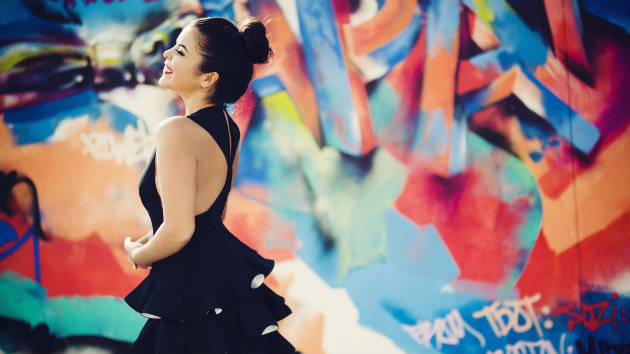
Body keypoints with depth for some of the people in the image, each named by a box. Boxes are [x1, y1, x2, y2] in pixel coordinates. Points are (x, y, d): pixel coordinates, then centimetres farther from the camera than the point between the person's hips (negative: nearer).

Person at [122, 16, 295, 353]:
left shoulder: (176, 132, -25)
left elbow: (179, 231, -25)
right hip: (227, 264, 9)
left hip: (191, 292, -9)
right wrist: (152, 238, 16)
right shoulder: (228, 126, 3)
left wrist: (137, 254, -6)